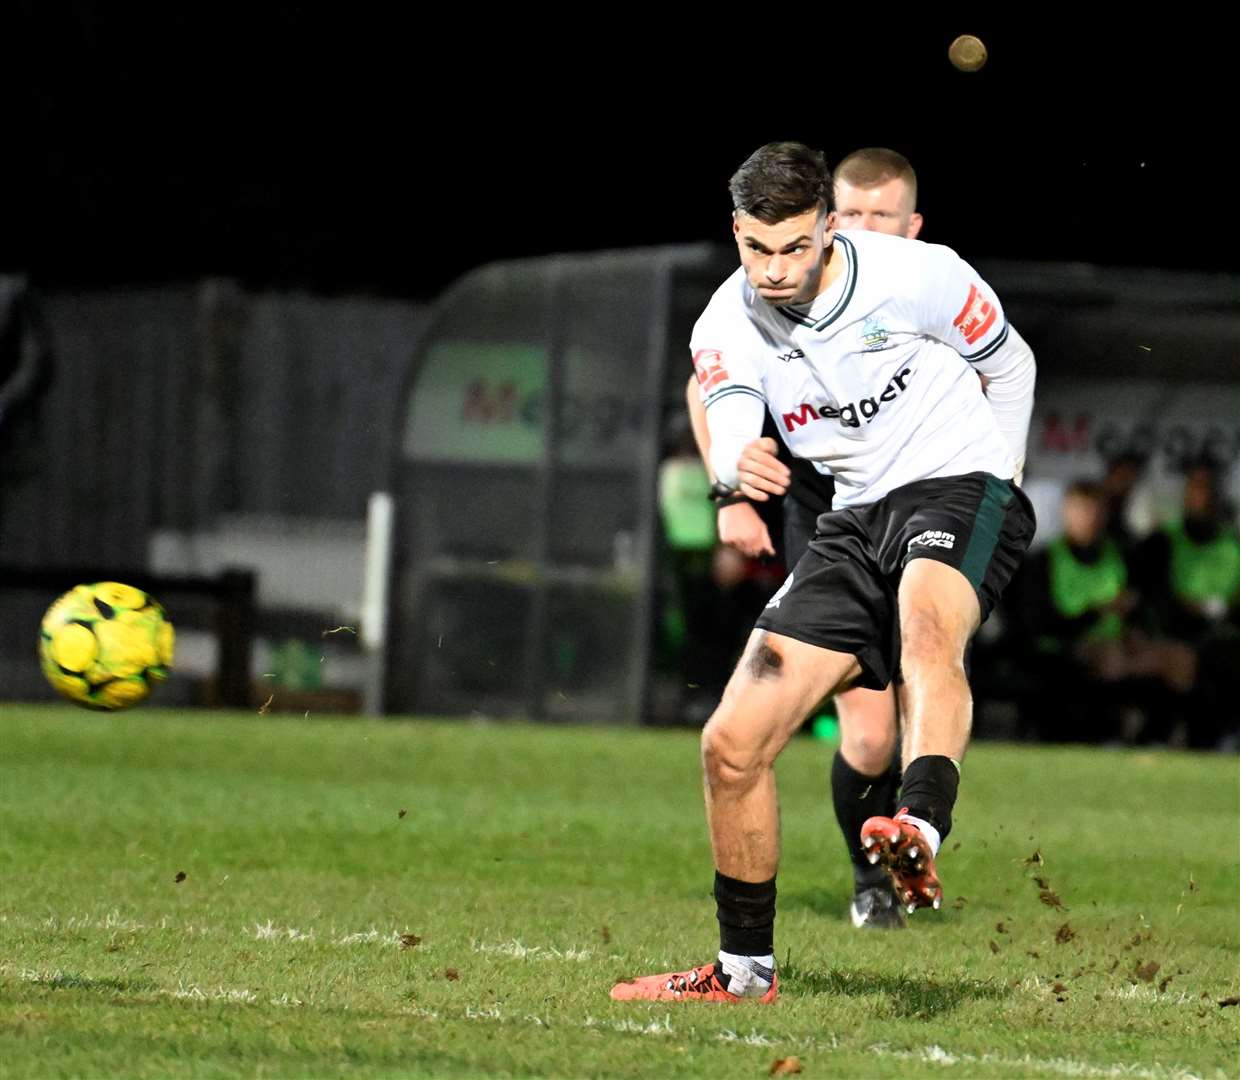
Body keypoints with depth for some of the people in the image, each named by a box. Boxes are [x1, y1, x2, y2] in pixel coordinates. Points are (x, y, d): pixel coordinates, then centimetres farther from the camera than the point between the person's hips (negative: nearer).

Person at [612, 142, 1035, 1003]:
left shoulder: (917, 275, -12)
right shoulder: (727, 326, -4)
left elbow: (1011, 365, 6)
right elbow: (728, 447, -20)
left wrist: (998, 496, 5)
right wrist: (742, 468, -45)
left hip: (959, 487, -5)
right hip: (855, 519, 5)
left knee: (927, 626, -41)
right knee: (733, 745, -2)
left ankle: (923, 831, -66)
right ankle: (745, 969, 15)